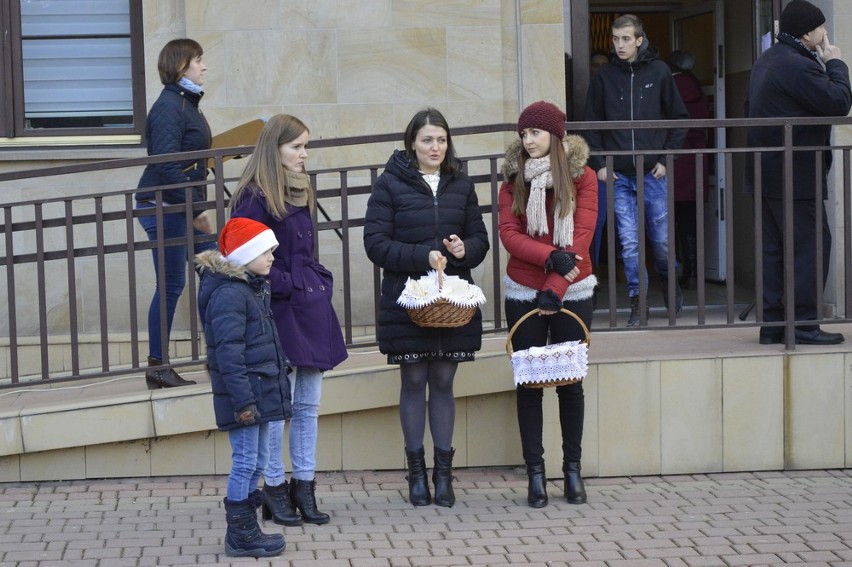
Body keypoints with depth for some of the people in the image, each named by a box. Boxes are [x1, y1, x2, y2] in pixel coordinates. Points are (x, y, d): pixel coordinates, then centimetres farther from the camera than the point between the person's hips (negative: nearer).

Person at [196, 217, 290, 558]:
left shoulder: (254, 288, 14)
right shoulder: (229, 294, -18)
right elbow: (229, 353, -23)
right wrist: (243, 401, -24)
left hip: (259, 390, 10)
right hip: (245, 392, -10)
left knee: (256, 460, 15)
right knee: (245, 461, -5)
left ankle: (245, 530, 24)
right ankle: (239, 536, 3)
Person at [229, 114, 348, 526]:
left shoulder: (300, 193, 15)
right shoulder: (255, 198, -12)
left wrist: (322, 283, 9)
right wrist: (288, 286, -16)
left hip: (311, 310, 8)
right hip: (279, 313, -8)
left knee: (309, 405, 10)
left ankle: (304, 487, 17)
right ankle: (274, 488, 8)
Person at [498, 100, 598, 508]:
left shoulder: (582, 176, -3)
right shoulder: (513, 179, 2)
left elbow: (581, 237, -9)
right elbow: (509, 234, -8)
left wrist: (555, 288, -16)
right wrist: (552, 256, -22)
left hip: (572, 292, -1)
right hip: (523, 294, 1)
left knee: (570, 381, 6)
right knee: (529, 382, 2)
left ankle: (572, 470, 14)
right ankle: (535, 472, 7)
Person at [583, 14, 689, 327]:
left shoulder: (658, 72, 0)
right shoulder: (604, 77, 3)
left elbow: (679, 119, 5)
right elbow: (592, 125, 10)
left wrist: (666, 158, -2)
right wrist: (599, 163, 0)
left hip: (653, 173, -1)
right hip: (619, 175, 1)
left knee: (661, 239, 5)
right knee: (629, 243, -2)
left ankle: (668, 281, 32)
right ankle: (636, 300, 6)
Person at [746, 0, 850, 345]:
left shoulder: (766, 62, 16)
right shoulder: (799, 66, -17)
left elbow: (751, 111, 24)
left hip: (767, 173, 10)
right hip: (796, 176, -10)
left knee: (775, 249, 10)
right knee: (812, 246, -5)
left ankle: (772, 324, 11)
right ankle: (803, 324, -6)